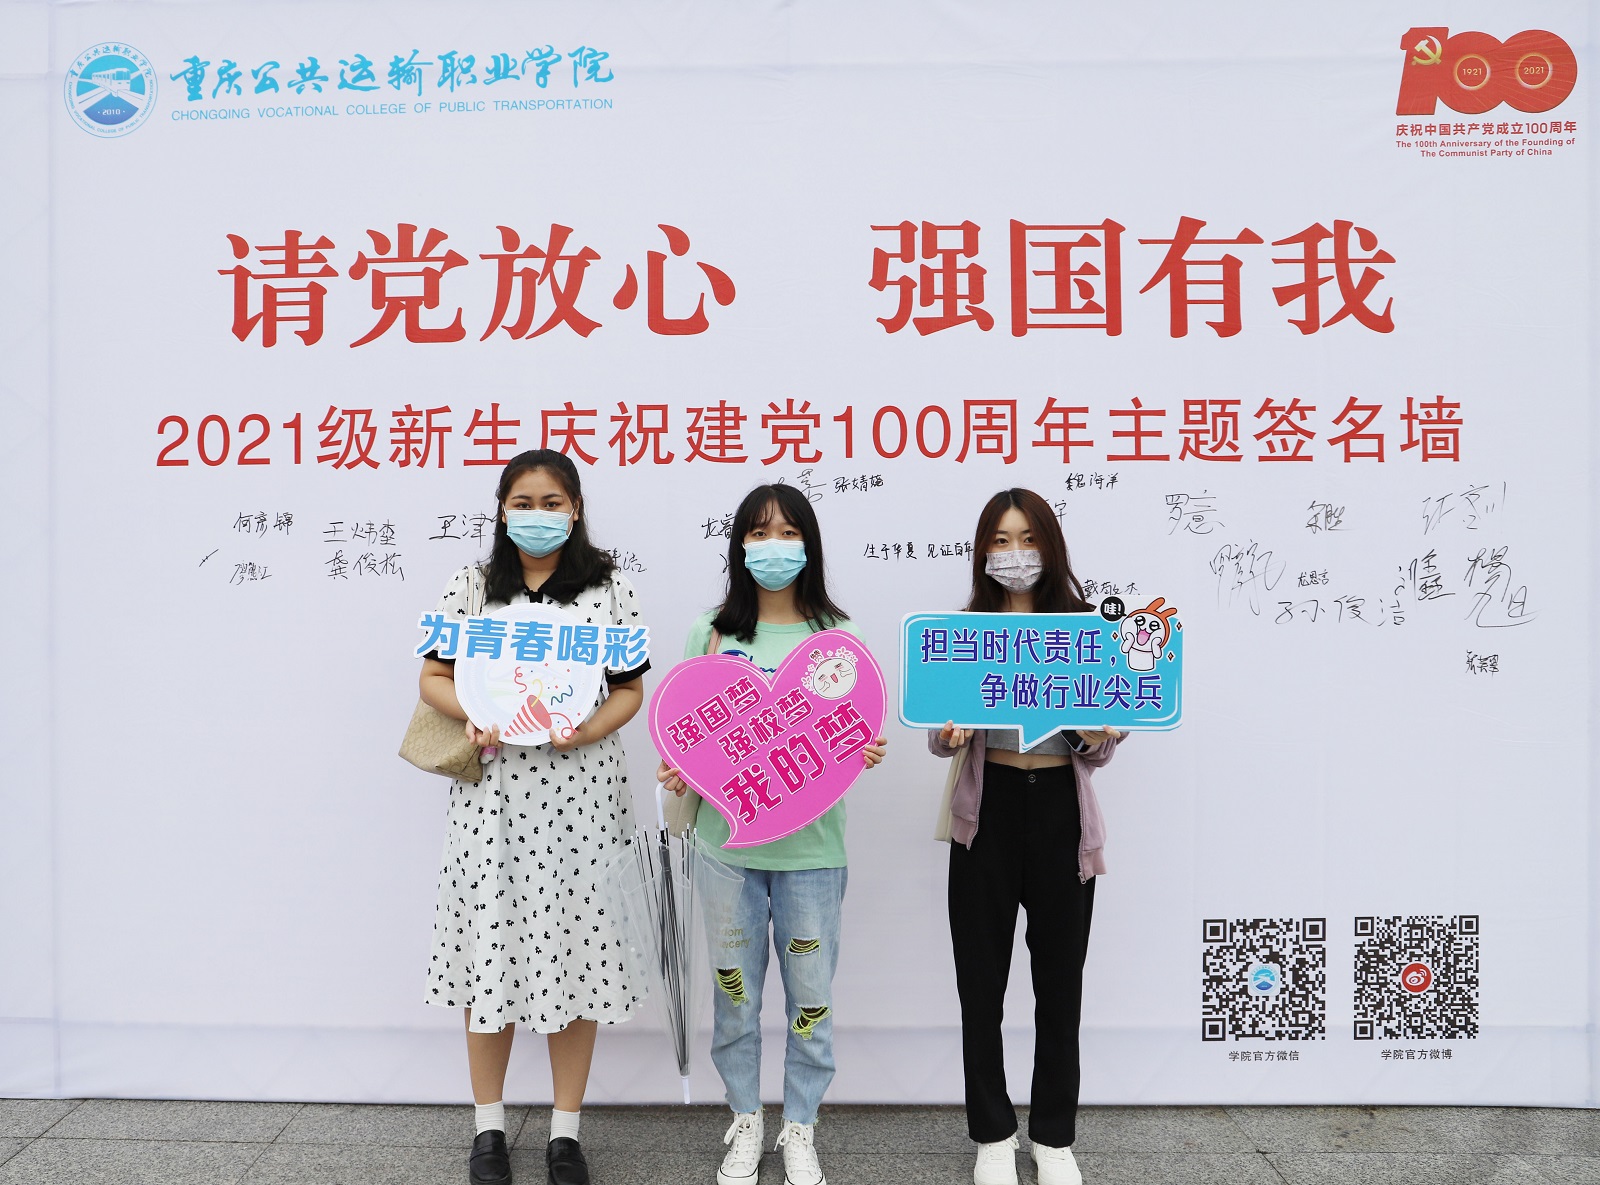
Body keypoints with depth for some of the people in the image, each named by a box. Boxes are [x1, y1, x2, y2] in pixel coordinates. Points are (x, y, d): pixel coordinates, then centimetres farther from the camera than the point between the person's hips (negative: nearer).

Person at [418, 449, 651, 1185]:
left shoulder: (609, 590, 3)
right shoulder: (470, 587, 6)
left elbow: (631, 690, 4)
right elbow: (433, 678, 8)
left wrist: (588, 729, -15)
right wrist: (472, 714, -12)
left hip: (578, 791, -1)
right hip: (492, 792, 1)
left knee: (574, 948, 4)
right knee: (488, 947, 6)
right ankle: (489, 1125, 25)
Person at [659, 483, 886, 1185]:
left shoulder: (836, 637, 2)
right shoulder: (711, 635, 4)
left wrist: (864, 754, -17)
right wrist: (677, 772, -10)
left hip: (810, 843, -1)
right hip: (728, 839, 1)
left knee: (810, 991, 8)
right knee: (734, 988, 11)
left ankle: (800, 1128, 28)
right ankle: (745, 1122, 32)